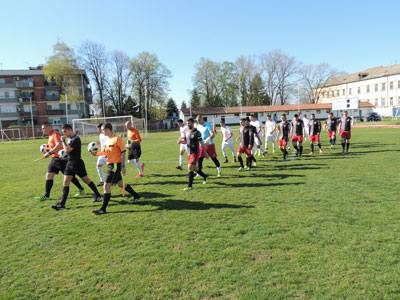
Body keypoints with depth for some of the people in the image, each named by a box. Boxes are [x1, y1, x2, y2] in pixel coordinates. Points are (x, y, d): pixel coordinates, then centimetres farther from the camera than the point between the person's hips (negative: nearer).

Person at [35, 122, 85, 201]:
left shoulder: (55, 134, -14)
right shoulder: (50, 136, 15)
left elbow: (59, 145, -30)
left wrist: (49, 153, -31)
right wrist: (48, 149, 10)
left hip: (60, 158, -9)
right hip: (54, 158, 9)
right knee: (49, 175, 3)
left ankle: (81, 190, 15)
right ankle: (46, 195, 7)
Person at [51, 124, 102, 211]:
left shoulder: (76, 139, -18)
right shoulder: (70, 139, 10)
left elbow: (67, 150, -26)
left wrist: (63, 141, -15)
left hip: (77, 164, -8)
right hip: (70, 164, 8)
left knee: (86, 180, 6)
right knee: (66, 182, 0)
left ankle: (97, 195, 25)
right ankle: (62, 204, 0)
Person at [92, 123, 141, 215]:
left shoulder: (117, 139, -14)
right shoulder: (107, 139, 10)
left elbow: (123, 152, -15)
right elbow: (105, 152, 19)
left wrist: (123, 166, -17)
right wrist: (96, 154, 2)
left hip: (116, 165, -9)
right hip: (110, 165, 9)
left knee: (106, 185, -9)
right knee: (120, 184, 19)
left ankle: (103, 209, -2)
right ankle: (136, 196, 36)